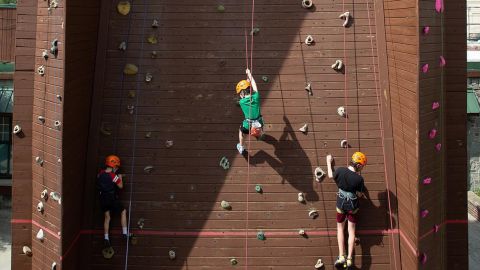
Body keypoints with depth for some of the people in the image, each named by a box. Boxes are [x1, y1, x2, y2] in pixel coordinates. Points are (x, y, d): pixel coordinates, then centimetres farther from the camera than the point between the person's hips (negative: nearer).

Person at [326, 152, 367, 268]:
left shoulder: (340, 170, -17)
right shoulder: (359, 178, -21)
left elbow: (331, 175, 4)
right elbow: (359, 194, -10)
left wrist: (329, 162, 20)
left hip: (341, 204, 2)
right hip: (353, 206, -1)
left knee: (340, 228, 16)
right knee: (351, 230, 10)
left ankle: (341, 257, 7)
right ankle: (349, 259, 7)